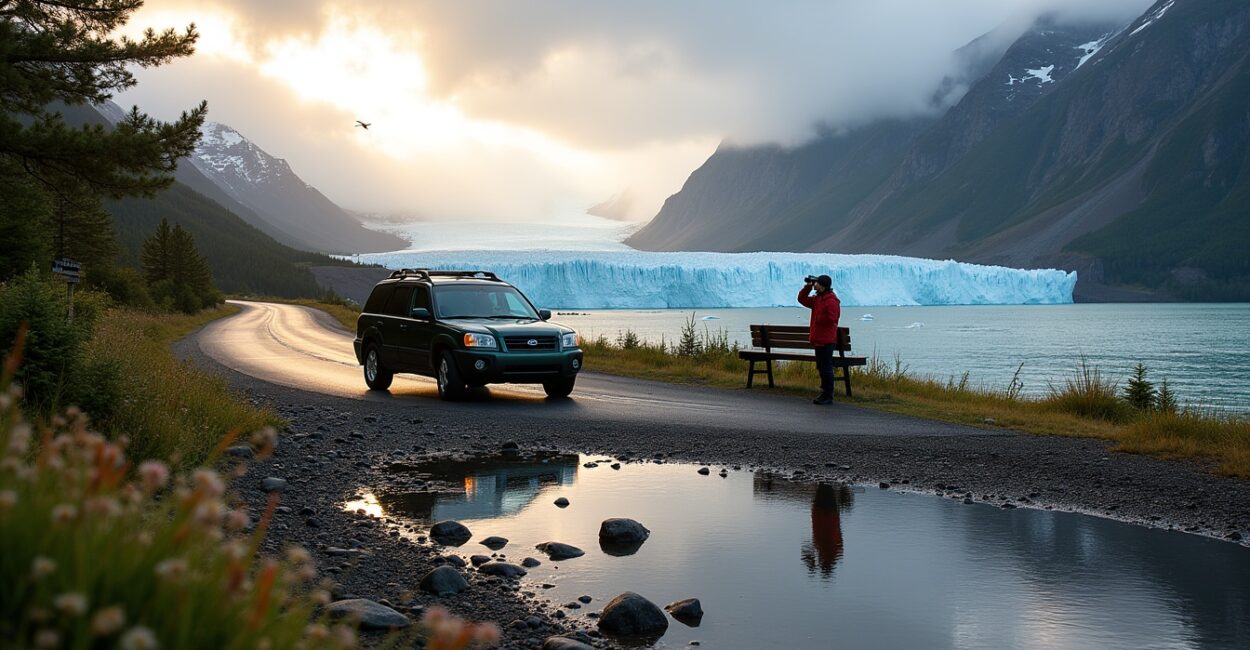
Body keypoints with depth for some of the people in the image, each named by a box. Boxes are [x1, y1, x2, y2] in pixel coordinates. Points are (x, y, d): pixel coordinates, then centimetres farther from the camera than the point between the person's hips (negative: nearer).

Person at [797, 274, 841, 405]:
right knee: (821, 367, 14)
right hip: (819, 340, 10)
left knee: (826, 367, -7)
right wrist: (808, 286, 11)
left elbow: (831, 318, -23)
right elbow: (802, 299, 23)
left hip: (826, 341, -10)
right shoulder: (817, 299, 15)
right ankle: (825, 393, 21)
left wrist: (818, 319, -8)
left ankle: (828, 396, -3)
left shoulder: (831, 301, -15)